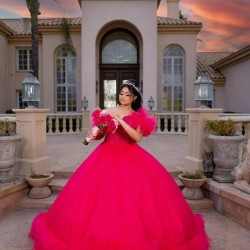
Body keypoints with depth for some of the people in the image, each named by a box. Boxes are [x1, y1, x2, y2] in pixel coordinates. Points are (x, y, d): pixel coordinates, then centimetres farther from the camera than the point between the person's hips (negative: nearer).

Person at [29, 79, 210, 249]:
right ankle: (102, 229, 14)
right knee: (104, 193, -5)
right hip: (107, 155, 1)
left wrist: (120, 120, -19)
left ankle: (135, 231, 14)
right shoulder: (108, 112, 7)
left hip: (131, 157, -1)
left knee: (133, 193, -8)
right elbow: (100, 134, 8)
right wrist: (93, 135, -15)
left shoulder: (139, 116, 3)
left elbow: (138, 137, -13)